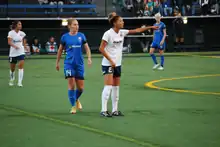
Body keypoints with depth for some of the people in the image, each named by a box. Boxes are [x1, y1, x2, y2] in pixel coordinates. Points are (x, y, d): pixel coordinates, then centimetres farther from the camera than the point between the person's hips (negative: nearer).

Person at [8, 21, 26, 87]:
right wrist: (14, 46, -38)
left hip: (21, 52, 2)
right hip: (13, 53, -2)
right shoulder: (11, 33, -9)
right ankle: (11, 80, 35)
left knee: (21, 66, -16)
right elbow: (9, 42, -22)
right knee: (12, 68, 11)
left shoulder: (21, 33, 2)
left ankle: (20, 82, -16)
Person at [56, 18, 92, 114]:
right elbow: (60, 50, 11)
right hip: (69, 63, -2)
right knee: (71, 85, -9)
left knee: (80, 87, 4)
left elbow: (87, 48, 7)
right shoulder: (65, 37, 0)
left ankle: (76, 99, 35)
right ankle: (73, 106, 3)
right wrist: (57, 62, 14)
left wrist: (89, 58, -9)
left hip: (79, 64, 2)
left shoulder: (81, 36, 3)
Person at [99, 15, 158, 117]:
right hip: (108, 64, -8)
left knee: (116, 87, 9)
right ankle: (103, 110, -10)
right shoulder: (108, 34, -15)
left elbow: (137, 30, 11)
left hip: (117, 64, 8)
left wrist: (150, 27, 8)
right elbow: (101, 48, -16)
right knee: (108, 86, -13)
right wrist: (110, 60, -18)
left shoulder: (122, 32, 4)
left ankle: (115, 110, 14)